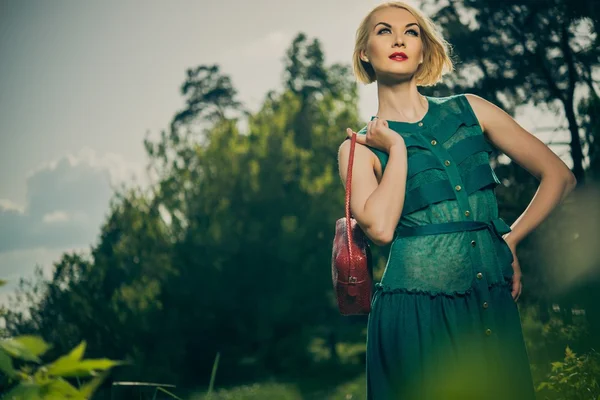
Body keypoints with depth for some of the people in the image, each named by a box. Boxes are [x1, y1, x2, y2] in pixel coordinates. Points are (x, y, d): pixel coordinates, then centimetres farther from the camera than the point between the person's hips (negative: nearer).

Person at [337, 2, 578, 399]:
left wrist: (510, 239, 7)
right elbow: (380, 228, -16)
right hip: (417, 316, -2)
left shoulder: (469, 110, 8)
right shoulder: (359, 148, 3)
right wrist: (396, 147, -6)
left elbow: (559, 175, 11)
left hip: (494, 308, 3)